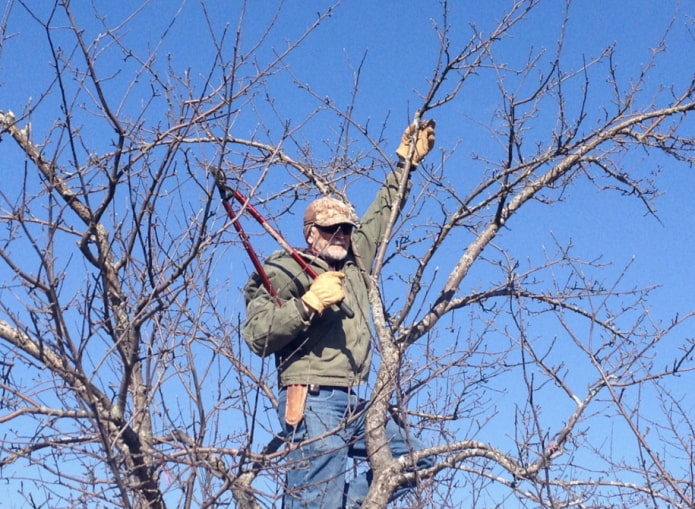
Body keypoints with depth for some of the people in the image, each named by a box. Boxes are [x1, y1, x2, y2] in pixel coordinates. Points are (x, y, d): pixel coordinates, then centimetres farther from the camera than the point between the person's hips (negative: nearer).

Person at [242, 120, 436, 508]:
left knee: (414, 460, 12)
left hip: (352, 405, 8)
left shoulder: (353, 263, 20)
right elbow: (256, 336, -12)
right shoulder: (285, 271, -1)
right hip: (314, 403, -8)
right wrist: (309, 302, -19)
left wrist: (406, 164, 36)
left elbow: (381, 215, 34)